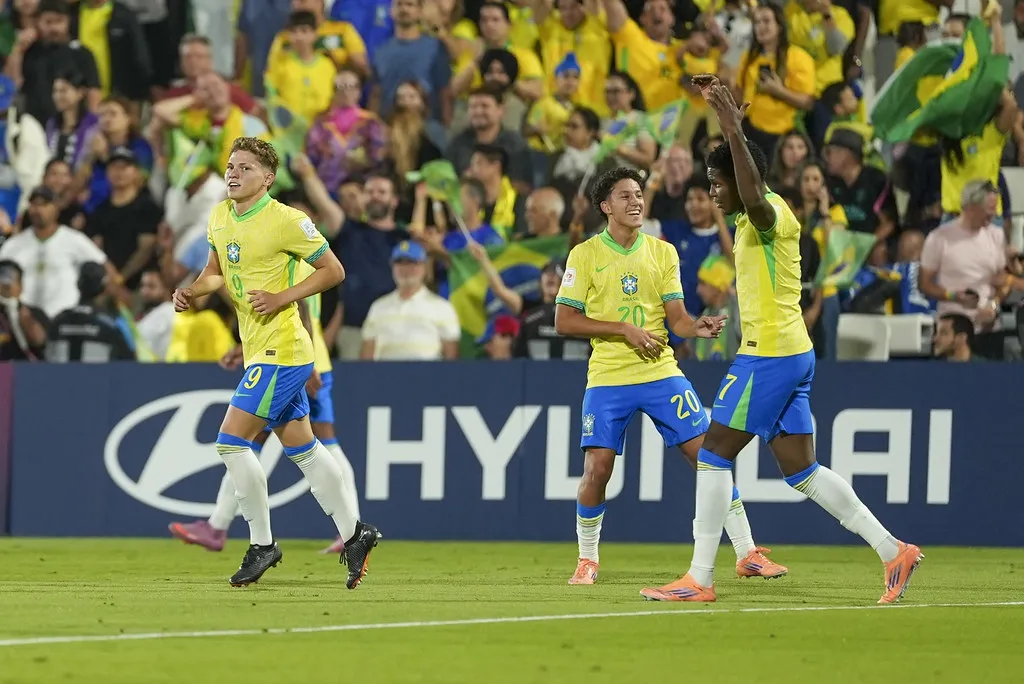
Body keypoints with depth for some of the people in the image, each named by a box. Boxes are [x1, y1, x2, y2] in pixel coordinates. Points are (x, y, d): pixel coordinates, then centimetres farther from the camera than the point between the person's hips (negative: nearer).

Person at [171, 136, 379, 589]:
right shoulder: (219, 217, 8)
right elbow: (216, 272, 22)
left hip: (280, 351, -9)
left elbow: (333, 271, -9)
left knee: (231, 442, -11)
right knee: (301, 447, 15)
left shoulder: (285, 221, -15)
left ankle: (262, 544, -1)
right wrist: (192, 291, 1)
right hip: (259, 351, 9)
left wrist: (282, 298, -17)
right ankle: (353, 535, 24)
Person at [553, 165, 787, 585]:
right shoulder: (585, 255, -1)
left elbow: (676, 318, 4)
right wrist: (624, 329, -12)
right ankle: (587, 561, 13)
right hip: (607, 377, -2)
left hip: (661, 373, 2)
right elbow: (564, 320, -4)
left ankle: (747, 555, 0)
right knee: (596, 469, -10)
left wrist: (697, 327, -19)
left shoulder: (662, 252, 7)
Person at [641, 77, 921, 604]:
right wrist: (728, 119, 38)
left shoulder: (772, 215, -14)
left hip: (771, 357, -10)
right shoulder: (756, 218, 14)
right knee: (800, 471, 8)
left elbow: (754, 199, -39)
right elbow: (748, 199, 38)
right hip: (792, 356, 10)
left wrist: (734, 132, -40)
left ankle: (700, 579, -4)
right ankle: (893, 551, 6)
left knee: (713, 457, -5)